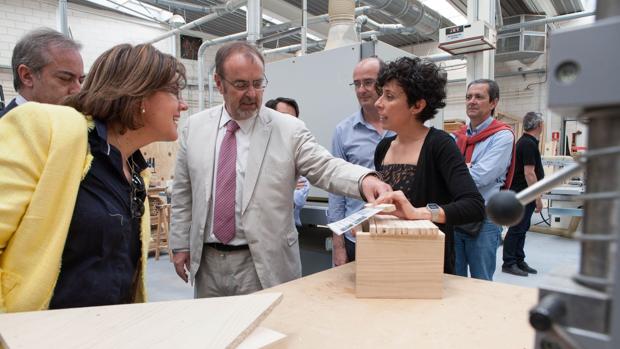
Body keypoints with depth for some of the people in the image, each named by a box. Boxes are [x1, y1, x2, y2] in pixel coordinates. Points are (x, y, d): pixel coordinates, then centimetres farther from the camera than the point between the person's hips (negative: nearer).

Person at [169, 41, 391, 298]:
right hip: (206, 261, 4)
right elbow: (183, 193, 7)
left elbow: (326, 168, -16)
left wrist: (364, 180, -36)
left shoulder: (289, 130, -8)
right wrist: (181, 244, 7)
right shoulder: (195, 127, 3)